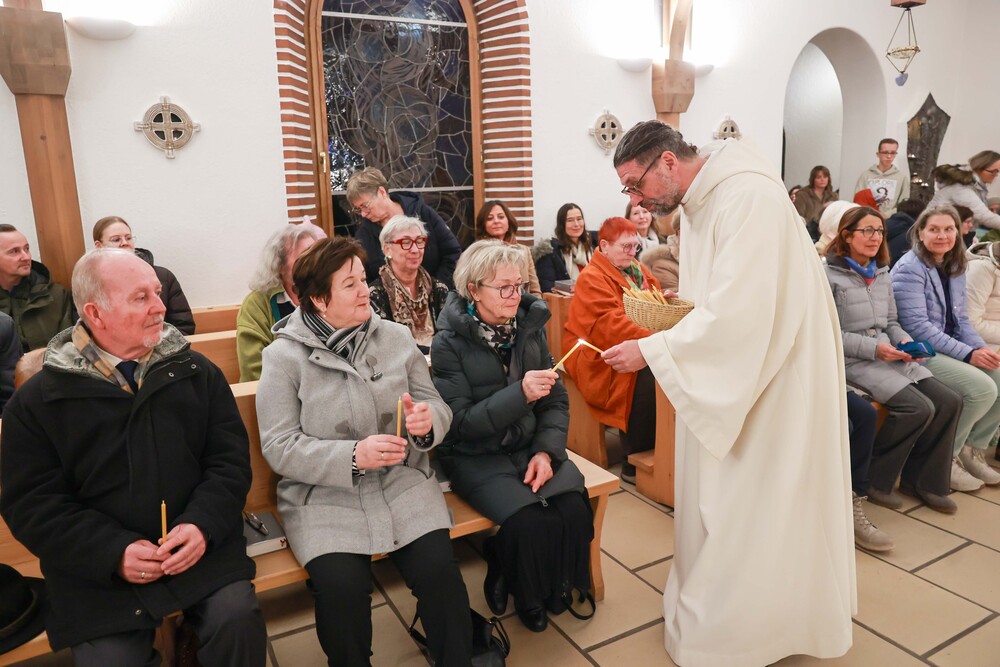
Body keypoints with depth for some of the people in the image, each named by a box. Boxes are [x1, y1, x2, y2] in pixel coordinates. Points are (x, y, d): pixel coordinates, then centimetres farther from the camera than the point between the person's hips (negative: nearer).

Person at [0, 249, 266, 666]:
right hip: (98, 571, 0)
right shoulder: (37, 400, 2)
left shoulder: (197, 372, 4)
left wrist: (203, 524, -15)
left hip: (200, 548, 1)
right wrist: (115, 553, -15)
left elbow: (230, 459, 2)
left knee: (237, 620, -21)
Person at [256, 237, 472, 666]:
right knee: (342, 586, -23)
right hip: (323, 495, -2)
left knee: (439, 570, -17)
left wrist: (427, 420, -19)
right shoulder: (284, 356, -5)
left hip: (402, 481, 2)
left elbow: (437, 405, 5)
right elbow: (279, 447, -10)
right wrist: (353, 456, -22)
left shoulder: (396, 337, 3)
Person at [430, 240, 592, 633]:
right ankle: (524, 595, 9)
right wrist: (520, 393, -29)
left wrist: (546, 451, -13)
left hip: (529, 446, 4)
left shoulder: (530, 327, 2)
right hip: (475, 455, -4)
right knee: (528, 520, -25)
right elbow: (461, 422, -17)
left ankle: (556, 585, 12)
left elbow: (557, 399, 3)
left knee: (574, 509, -20)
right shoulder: (449, 342, -11)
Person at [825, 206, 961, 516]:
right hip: (853, 361, -8)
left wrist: (907, 342, -2)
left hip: (889, 357, 8)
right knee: (919, 408, -21)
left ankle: (920, 478, 12)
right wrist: (872, 348, -19)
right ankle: (871, 479, -2)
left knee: (949, 401, -6)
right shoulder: (829, 274, -8)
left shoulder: (882, 273, 16)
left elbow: (891, 323, 19)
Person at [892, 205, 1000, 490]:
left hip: (949, 348, 8)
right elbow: (917, 327, -19)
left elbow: (961, 319, 15)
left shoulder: (955, 267, 12)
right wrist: (968, 353, -20)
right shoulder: (910, 269, -13)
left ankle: (972, 448, 13)